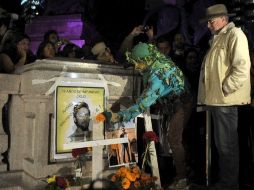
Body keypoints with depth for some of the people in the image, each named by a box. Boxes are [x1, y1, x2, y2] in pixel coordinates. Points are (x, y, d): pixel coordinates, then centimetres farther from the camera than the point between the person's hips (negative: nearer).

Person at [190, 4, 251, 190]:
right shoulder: (218, 38, 21)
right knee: (222, 144, 16)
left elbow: (242, 69, -17)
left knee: (227, 145, -1)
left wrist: (224, 90, -16)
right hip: (217, 98, 9)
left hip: (225, 99, -9)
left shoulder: (234, 34, -6)